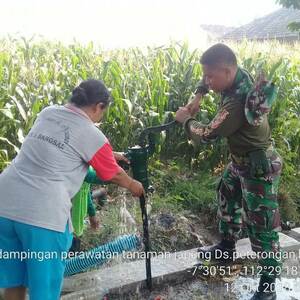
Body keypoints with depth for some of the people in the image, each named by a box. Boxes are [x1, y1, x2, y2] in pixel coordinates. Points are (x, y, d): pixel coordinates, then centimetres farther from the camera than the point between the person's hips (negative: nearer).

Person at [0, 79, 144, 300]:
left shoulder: (47, 113, 14)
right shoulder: (93, 136, -4)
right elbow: (114, 175, 12)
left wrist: (109, 155, 40)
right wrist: (133, 186, 33)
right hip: (43, 214, -6)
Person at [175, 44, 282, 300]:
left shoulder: (237, 103, -34)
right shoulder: (239, 76, -7)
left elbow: (207, 135, -25)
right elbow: (207, 79, 14)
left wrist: (186, 119, -8)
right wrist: (198, 97, -2)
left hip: (259, 168, -10)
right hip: (240, 161, 10)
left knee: (262, 228, -1)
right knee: (227, 198, 25)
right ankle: (226, 249, 46)